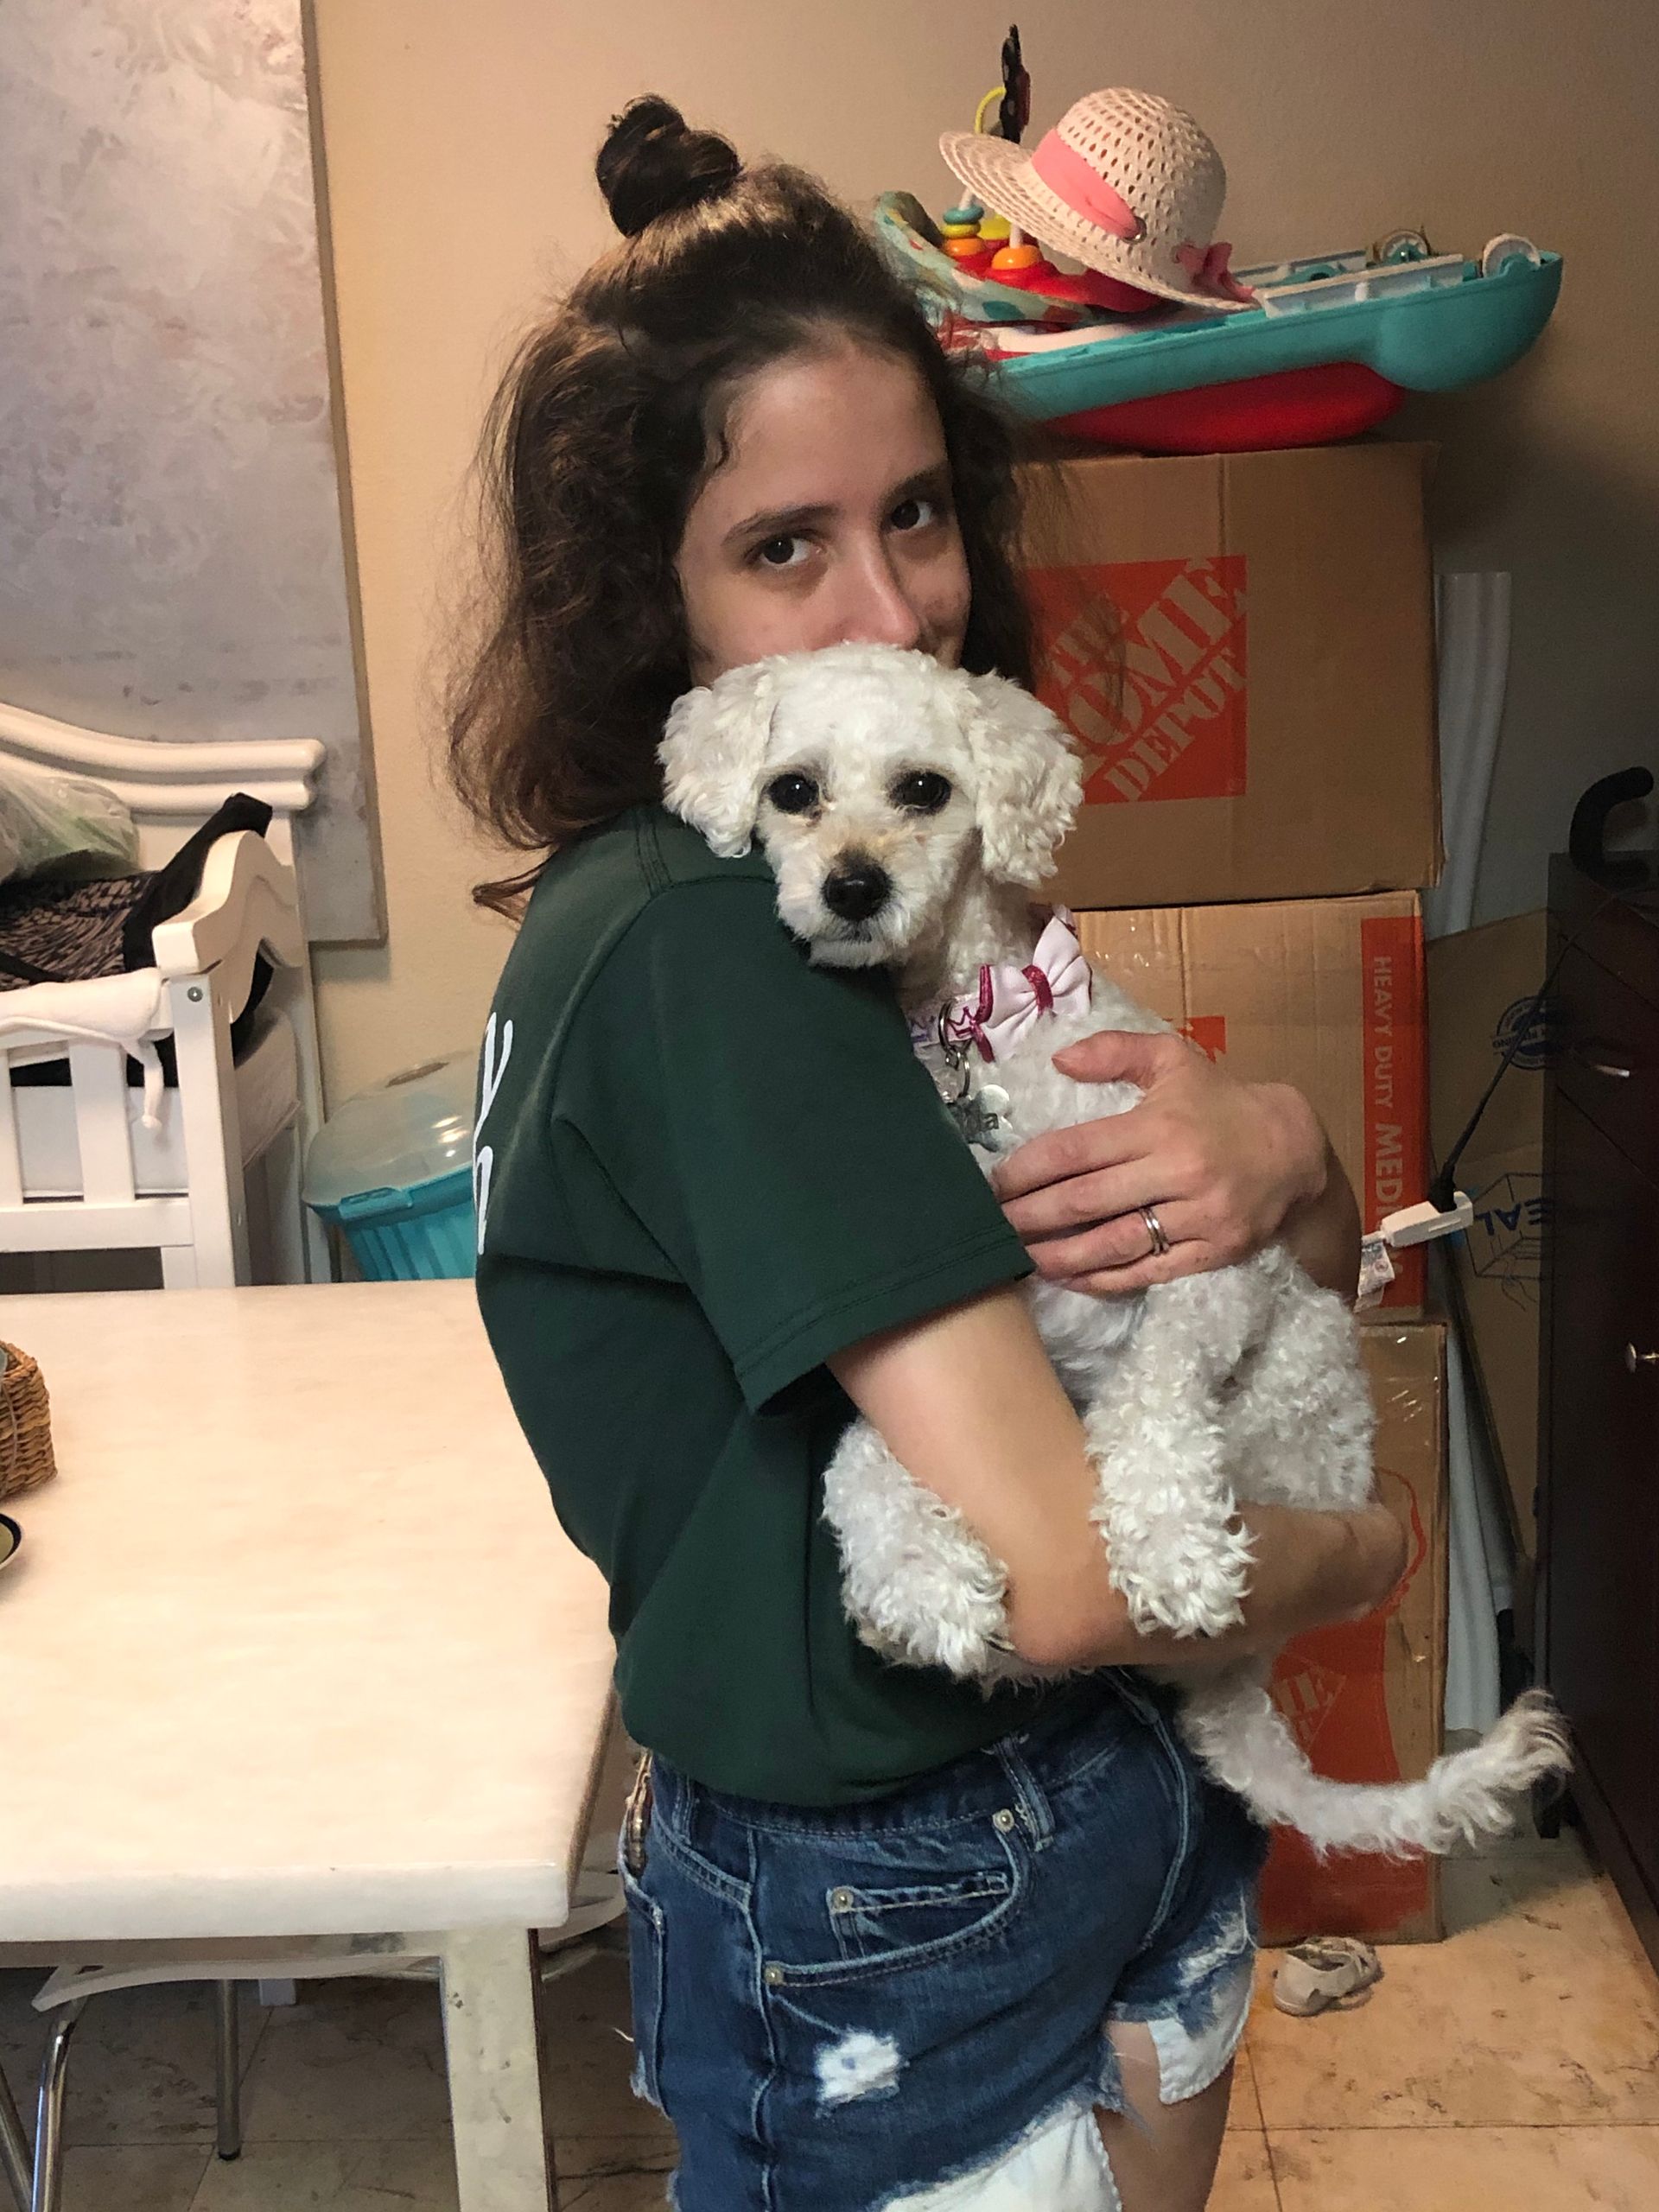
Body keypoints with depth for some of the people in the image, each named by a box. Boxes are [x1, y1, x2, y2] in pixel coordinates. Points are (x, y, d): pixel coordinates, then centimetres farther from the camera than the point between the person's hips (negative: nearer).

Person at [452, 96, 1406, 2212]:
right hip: (893, 1932, -8)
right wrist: (1366, 1553, -10)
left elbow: (1328, 1279, 6)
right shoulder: (695, 947, -25)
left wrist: (1280, 1158, -17)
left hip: (1124, 1816, 8)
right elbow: (1060, 1574, -30)